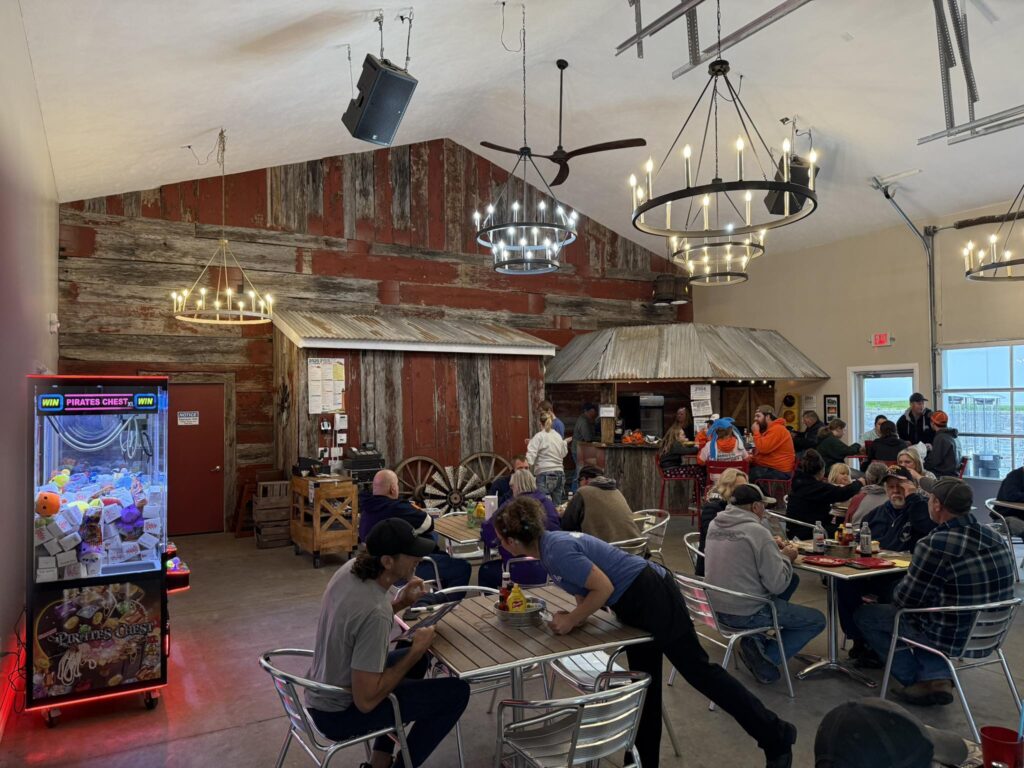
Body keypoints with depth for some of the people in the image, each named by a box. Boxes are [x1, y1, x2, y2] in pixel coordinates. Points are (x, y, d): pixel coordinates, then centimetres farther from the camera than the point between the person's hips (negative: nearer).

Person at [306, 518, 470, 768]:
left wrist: (401, 602, -4)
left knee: (417, 661, 25)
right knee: (456, 692, -4)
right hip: (340, 714, -8)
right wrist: (417, 650, -17)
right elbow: (366, 701, -27)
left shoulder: (350, 569, -9)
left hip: (320, 696, 8)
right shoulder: (375, 613, -33)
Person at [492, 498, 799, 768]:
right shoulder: (551, 541, 6)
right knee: (644, 684, 19)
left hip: (653, 598, -11)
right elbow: (585, 587, 14)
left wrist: (571, 621, -17)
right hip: (639, 602, 11)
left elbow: (603, 588, -27)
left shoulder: (556, 551, -26)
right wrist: (575, 616, -4)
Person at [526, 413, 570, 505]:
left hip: (545, 474, -6)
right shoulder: (558, 436, 13)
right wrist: (565, 443, 35)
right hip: (560, 473, 7)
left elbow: (531, 456, -13)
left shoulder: (539, 436, -4)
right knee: (557, 506, 9)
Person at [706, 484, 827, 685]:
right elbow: (777, 585, -17)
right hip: (746, 614, -7)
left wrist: (772, 548, 12)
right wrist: (785, 557, 1)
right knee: (818, 620, 11)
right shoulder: (757, 531, -20)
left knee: (793, 579, 23)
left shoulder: (714, 525, 2)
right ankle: (766, 656, -1)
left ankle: (756, 640, 12)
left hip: (717, 607, 8)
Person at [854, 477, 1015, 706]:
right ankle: (938, 677, 14)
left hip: (953, 640, -7)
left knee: (864, 613, 8)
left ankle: (919, 681, 9)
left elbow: (904, 600, -16)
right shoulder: (996, 538, -3)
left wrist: (897, 589, 7)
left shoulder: (935, 546, -26)